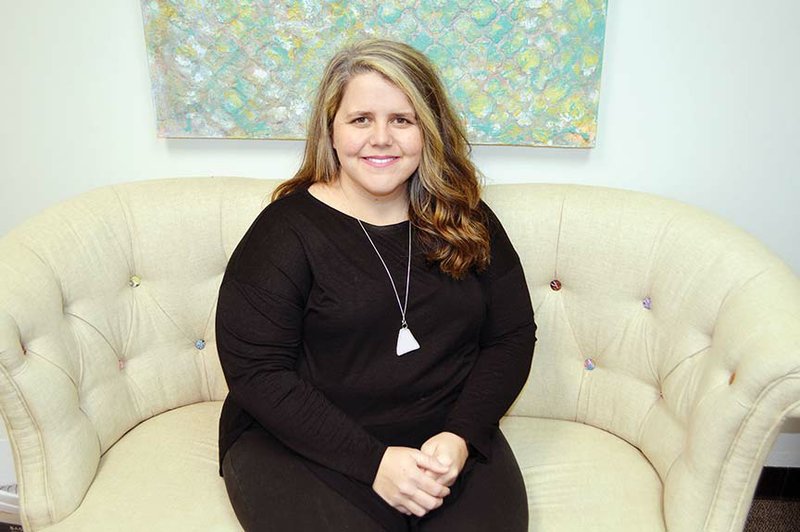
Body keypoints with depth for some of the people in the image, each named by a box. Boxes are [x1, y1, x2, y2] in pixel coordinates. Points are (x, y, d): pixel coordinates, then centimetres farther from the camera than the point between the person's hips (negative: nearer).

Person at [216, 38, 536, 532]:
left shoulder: (468, 222, 4)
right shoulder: (287, 228, -7)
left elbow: (512, 337, 5)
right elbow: (256, 370, -11)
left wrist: (461, 436, -11)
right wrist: (373, 461, -17)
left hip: (447, 440, 3)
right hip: (304, 446, -2)